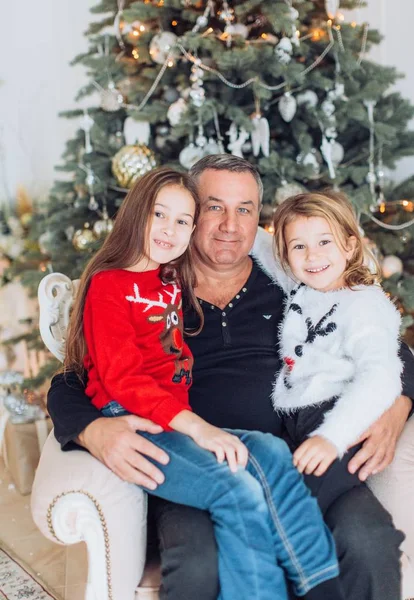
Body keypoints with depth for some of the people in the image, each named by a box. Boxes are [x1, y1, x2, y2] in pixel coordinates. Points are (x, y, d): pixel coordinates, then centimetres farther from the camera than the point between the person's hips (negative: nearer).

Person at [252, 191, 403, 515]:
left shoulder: (365, 304, -10)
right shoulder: (299, 286, 11)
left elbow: (380, 378, -25)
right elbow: (261, 246, 30)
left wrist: (332, 435, -36)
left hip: (341, 424, -7)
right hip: (293, 424, 7)